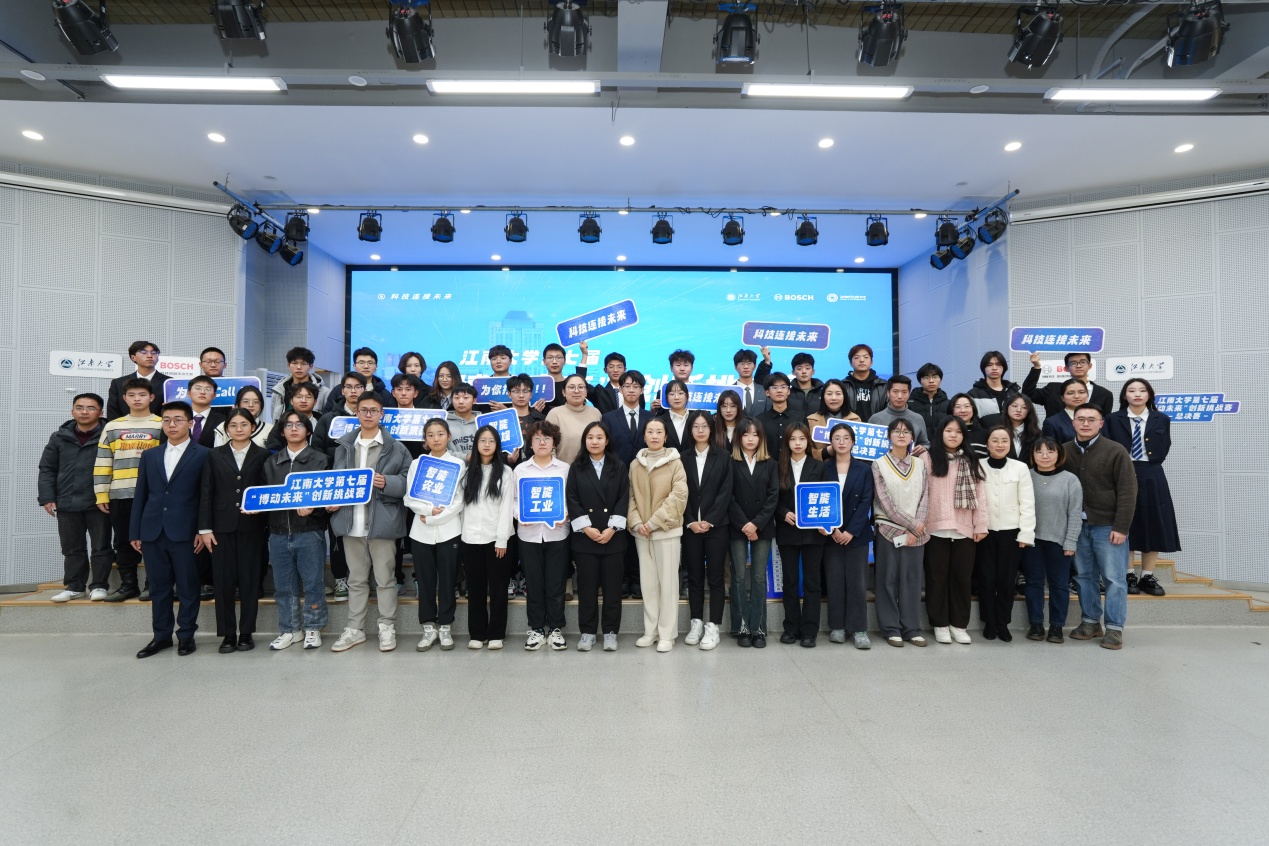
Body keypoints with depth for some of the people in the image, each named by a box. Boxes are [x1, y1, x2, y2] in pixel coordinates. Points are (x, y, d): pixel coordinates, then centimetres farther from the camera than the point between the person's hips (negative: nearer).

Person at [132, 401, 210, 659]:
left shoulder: (202, 455, 0)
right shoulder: (150, 456, 14)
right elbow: (141, 495, 14)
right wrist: (135, 532, 9)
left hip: (184, 532, -4)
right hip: (153, 532, 4)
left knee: (187, 587, 2)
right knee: (159, 587, 11)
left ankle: (186, 635, 15)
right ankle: (162, 635, 22)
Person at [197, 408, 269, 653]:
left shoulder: (263, 455, 5)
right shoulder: (214, 456, 8)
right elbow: (206, 493, 5)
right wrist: (205, 528, 0)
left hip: (252, 525, -1)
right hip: (223, 525, 1)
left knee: (250, 579, 3)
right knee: (223, 580, 3)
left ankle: (246, 633, 14)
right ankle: (227, 634, 14)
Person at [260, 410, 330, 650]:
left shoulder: (319, 459, 3)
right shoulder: (271, 462, 14)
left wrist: (312, 508, -18)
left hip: (309, 532, -3)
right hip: (279, 533, 4)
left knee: (313, 583, 1)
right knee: (283, 585, 10)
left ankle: (313, 628, 16)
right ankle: (289, 630, 23)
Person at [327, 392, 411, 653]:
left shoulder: (395, 448, 0)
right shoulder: (344, 446, 13)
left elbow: (407, 481, -2)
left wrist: (387, 483, -20)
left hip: (381, 520, -4)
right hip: (351, 521, 4)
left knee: (385, 577, 3)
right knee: (356, 579, 13)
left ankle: (387, 627, 16)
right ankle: (355, 629, 24)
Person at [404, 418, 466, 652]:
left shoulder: (458, 464, 1)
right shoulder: (416, 464, 10)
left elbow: (459, 501, -5)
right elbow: (409, 498, 4)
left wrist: (432, 517, -10)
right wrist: (430, 509, -13)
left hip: (449, 530, -2)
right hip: (421, 532, 2)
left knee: (448, 580, 3)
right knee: (425, 580, 6)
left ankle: (445, 627, 14)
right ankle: (429, 627, 16)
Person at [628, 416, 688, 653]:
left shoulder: (675, 462, -4)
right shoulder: (635, 465, 7)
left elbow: (679, 496, -11)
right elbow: (631, 497, 9)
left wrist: (654, 522, -13)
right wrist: (636, 523, -7)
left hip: (667, 530, -3)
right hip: (642, 533, 4)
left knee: (668, 582, 1)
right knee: (647, 582, 10)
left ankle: (667, 635, 11)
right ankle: (650, 631, 21)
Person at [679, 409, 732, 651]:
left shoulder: (723, 456, 3)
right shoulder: (684, 457, 7)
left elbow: (725, 491, -3)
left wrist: (710, 520, -10)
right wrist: (691, 521, -7)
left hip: (716, 524, -1)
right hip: (690, 525, 2)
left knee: (716, 576, 0)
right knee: (694, 576, 7)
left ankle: (713, 626, 6)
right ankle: (696, 623, 16)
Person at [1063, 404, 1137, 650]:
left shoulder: (1116, 451, -5)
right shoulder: (1065, 451, 6)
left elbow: (1127, 491, -8)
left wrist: (1121, 527, -12)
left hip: (1108, 526, -4)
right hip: (1078, 525, 4)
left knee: (1114, 578, 1)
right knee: (1085, 576, 10)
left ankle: (1114, 628, 10)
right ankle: (1090, 621, 21)